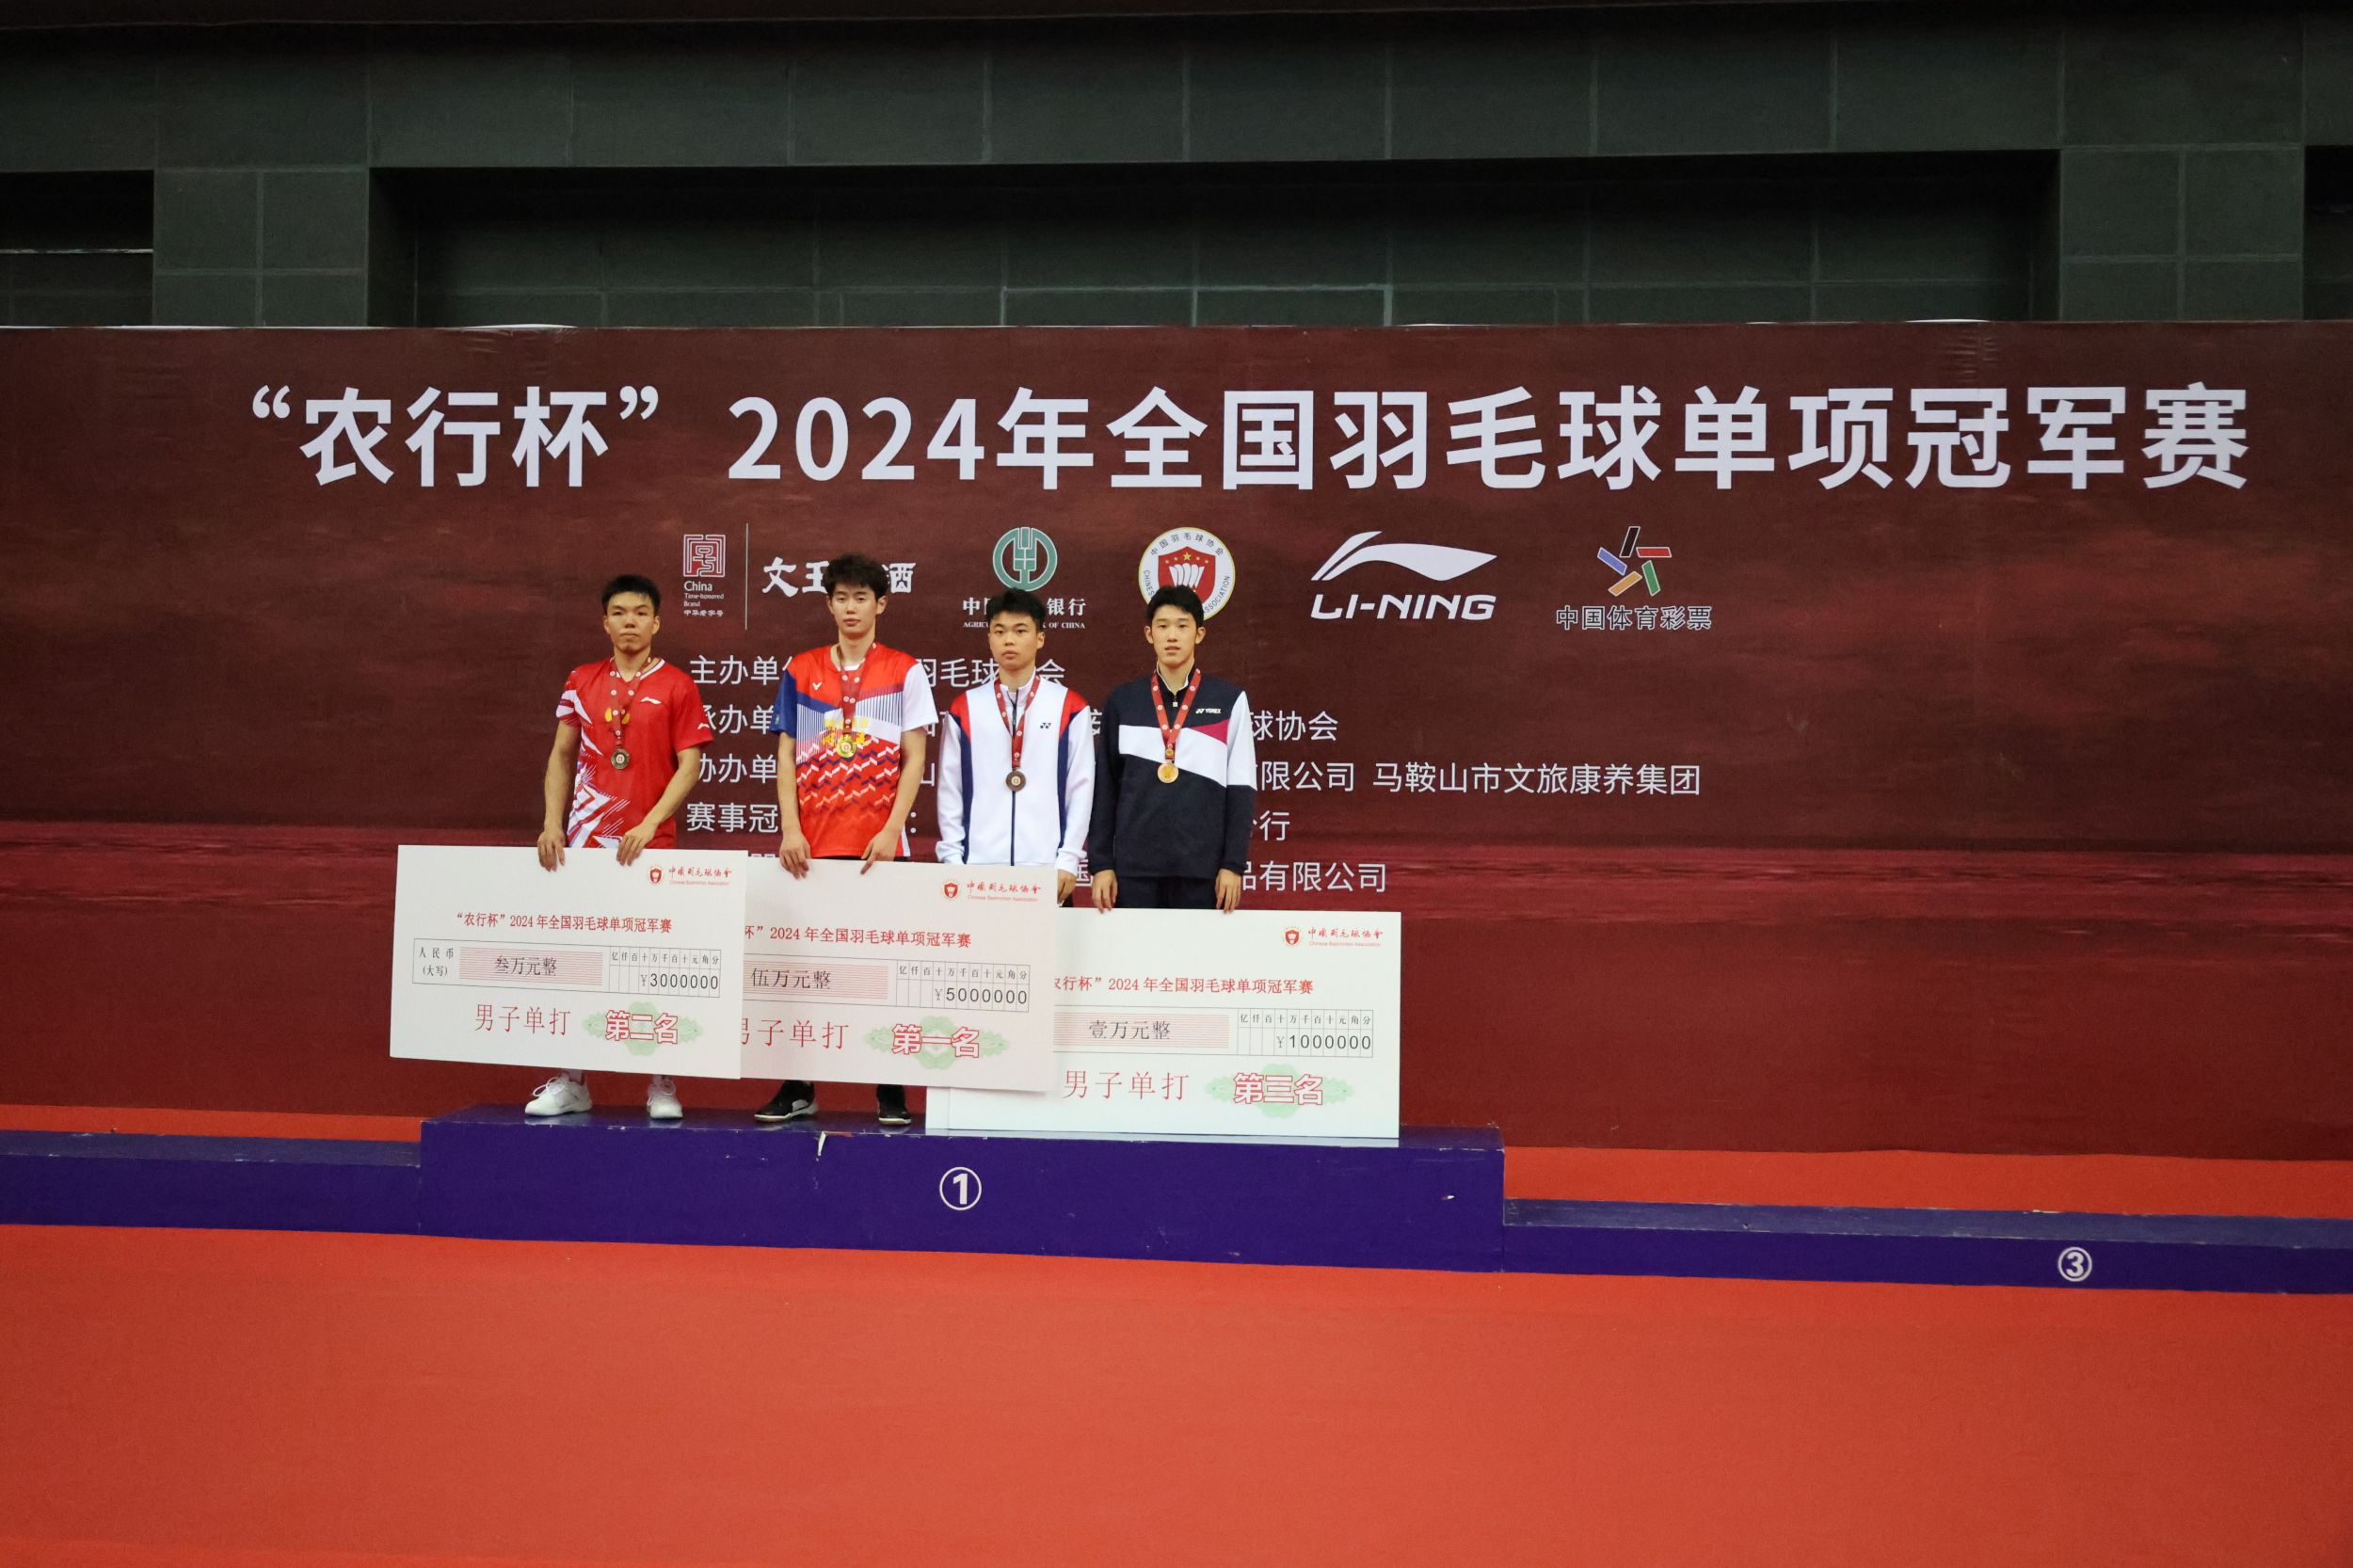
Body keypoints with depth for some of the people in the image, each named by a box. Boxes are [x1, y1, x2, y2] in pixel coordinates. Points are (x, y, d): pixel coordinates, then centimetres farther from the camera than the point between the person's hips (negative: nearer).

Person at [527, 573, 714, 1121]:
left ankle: (662, 1083, 6)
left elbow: (689, 766, -3)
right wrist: (552, 823, 2)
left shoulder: (676, 687, 0)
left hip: (650, 844, -3)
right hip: (584, 840, 3)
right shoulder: (581, 682, 11)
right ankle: (571, 1081, 13)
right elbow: (562, 756, 14)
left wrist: (649, 824, -13)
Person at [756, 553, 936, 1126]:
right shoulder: (800, 671, 10)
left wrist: (891, 831, -10)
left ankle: (891, 1090, 7)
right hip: (811, 846, 2)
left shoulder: (904, 672, 5)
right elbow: (786, 756, 9)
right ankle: (797, 1089, 12)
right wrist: (790, 830, -3)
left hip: (880, 845, -2)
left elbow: (915, 759, 1)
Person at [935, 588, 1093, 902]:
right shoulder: (963, 709, 8)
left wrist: (1068, 860, -4)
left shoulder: (1069, 707, 4)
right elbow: (950, 789, 9)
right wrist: (952, 861, 1)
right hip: (978, 866, 1)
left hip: (1046, 868, -1)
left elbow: (1081, 787, 2)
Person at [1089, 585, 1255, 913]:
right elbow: (1105, 788, 8)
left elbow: (1241, 788, 2)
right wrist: (1102, 863, 2)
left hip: (1203, 865, -1)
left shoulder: (1229, 700, 4)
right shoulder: (1122, 702, 8)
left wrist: (1233, 864, -3)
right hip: (1134, 864, 1)